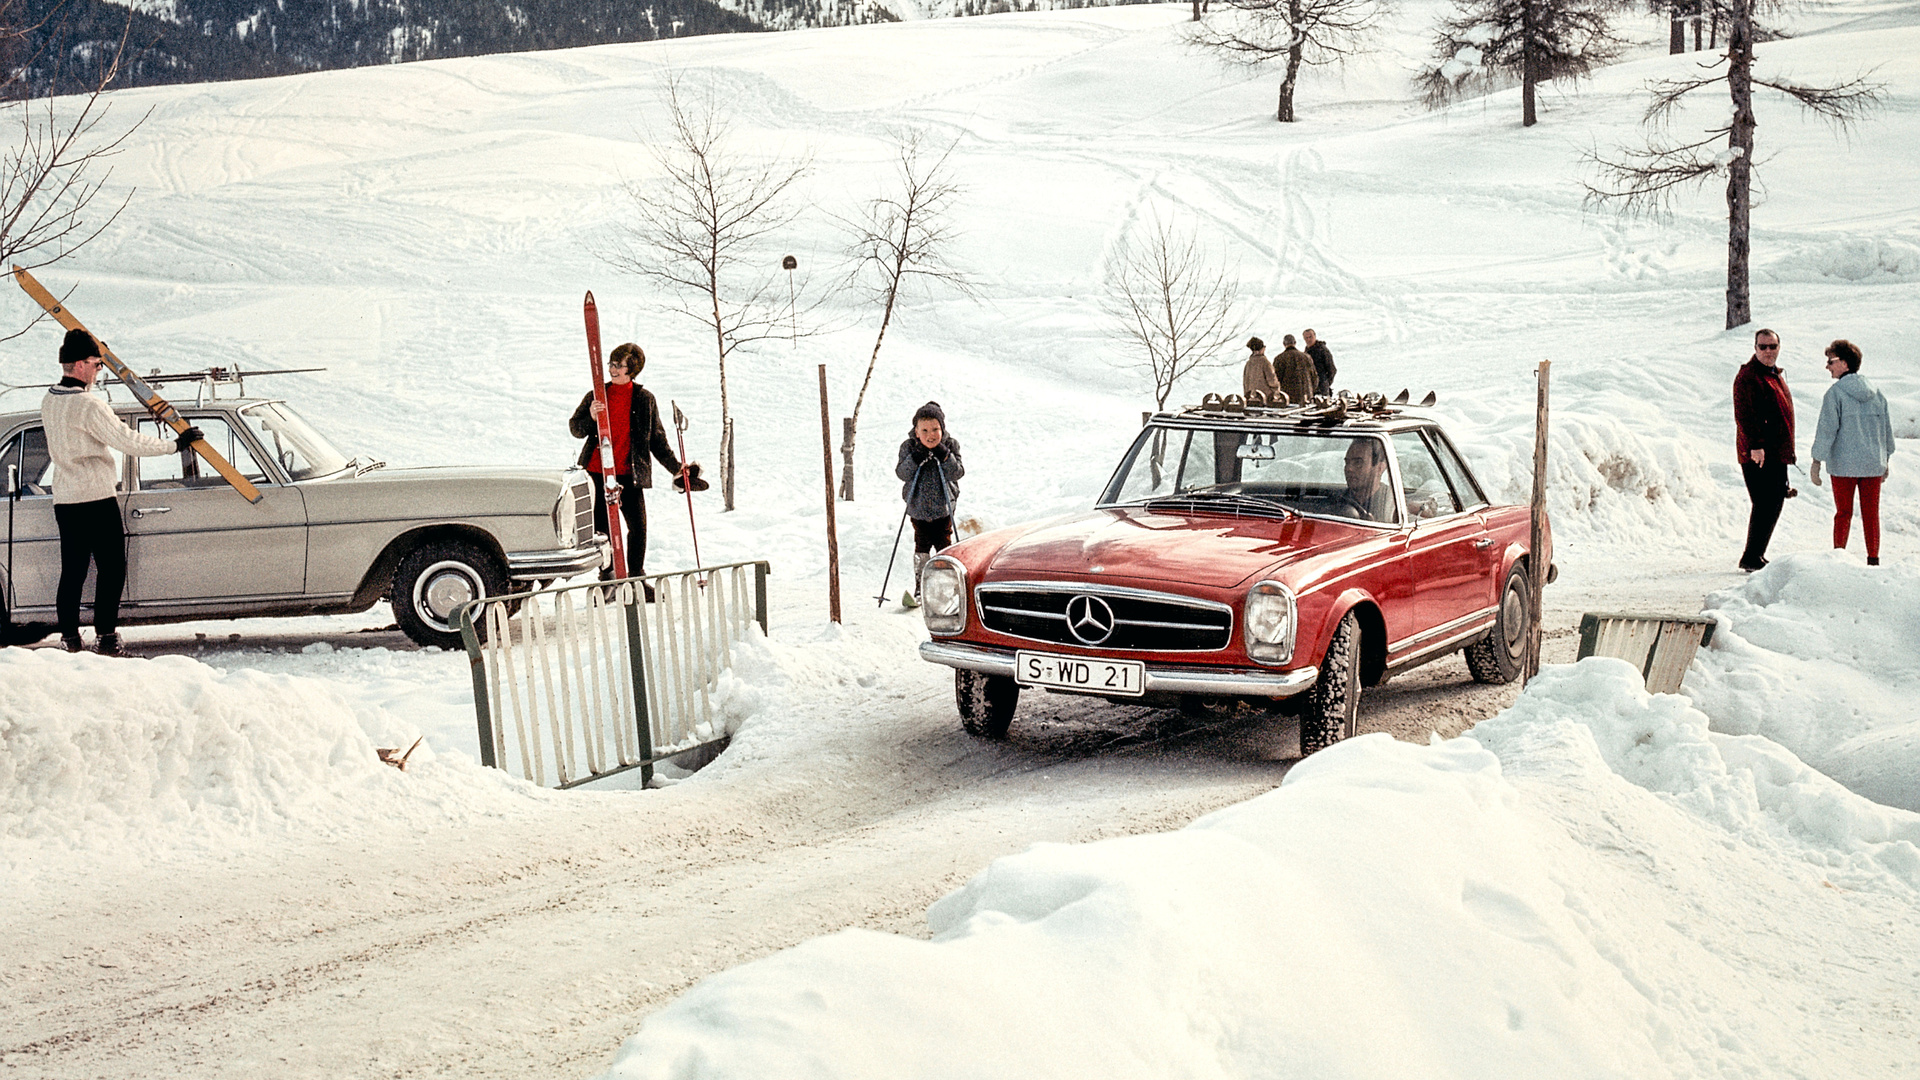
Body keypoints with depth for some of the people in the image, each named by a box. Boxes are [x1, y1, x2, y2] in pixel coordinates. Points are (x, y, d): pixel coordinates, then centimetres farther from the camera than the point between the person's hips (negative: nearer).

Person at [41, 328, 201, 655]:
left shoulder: (49, 401, 8)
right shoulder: (89, 406, -18)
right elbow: (130, 442, -19)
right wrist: (177, 444, -9)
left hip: (64, 500, 8)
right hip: (96, 498, -8)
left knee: (72, 570, 11)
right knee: (111, 568, 1)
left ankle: (69, 638, 10)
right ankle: (105, 635, 0)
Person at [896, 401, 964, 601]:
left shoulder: (951, 445, -7)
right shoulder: (909, 447, -7)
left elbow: (957, 473, -14)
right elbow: (902, 474, -14)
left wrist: (945, 457, -28)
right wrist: (914, 459, -30)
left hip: (943, 505, 0)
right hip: (918, 505, 0)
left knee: (944, 544, 4)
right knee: (921, 547, 1)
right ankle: (920, 588, 8)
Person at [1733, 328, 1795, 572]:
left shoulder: (1775, 375, 20)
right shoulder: (1748, 376, -11)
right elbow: (1744, 415, -19)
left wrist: (1787, 451, 27)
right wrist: (1755, 445, -26)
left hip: (1777, 454, 10)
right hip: (1759, 455, -10)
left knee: (1775, 504, 12)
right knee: (1765, 504, -12)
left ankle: (1756, 556, 19)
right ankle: (1751, 559, -8)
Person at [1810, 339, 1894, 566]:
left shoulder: (1836, 392, -9)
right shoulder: (1876, 392, 8)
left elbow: (1826, 429, -12)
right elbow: (1887, 427, 14)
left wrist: (1817, 462, -7)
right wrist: (1885, 460, 22)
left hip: (1843, 464, -4)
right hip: (1873, 462, 4)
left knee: (1843, 513, 5)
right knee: (1871, 513, 9)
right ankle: (1873, 558, 10)